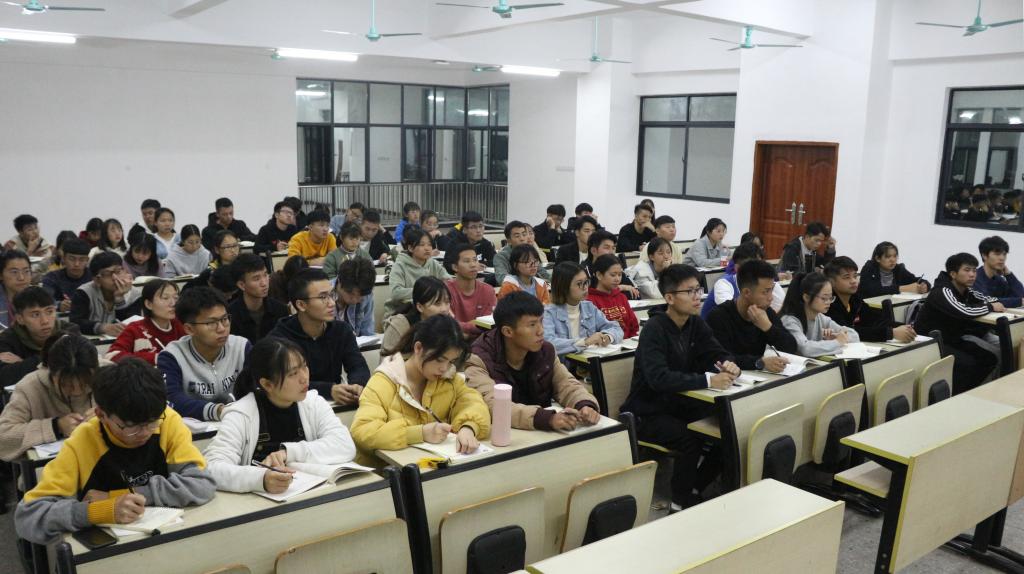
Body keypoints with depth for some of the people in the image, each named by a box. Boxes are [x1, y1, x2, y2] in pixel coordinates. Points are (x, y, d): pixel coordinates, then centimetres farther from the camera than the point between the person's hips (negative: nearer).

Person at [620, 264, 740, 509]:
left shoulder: (696, 324, 2)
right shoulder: (654, 329, -21)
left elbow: (718, 354, 3)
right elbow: (658, 378, -34)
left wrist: (729, 366, -22)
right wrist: (707, 380, -36)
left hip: (678, 403, 7)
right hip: (648, 412, -7)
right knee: (691, 439, -27)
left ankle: (700, 486, 8)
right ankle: (682, 502, -6)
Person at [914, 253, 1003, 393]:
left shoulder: (966, 291, 3)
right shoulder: (942, 292, -24)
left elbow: (987, 299, 16)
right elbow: (965, 311, -37)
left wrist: (995, 303, -10)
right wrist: (990, 307, -19)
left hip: (952, 339, 9)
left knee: (990, 357, 1)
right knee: (966, 362, -25)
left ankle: (966, 391, 16)